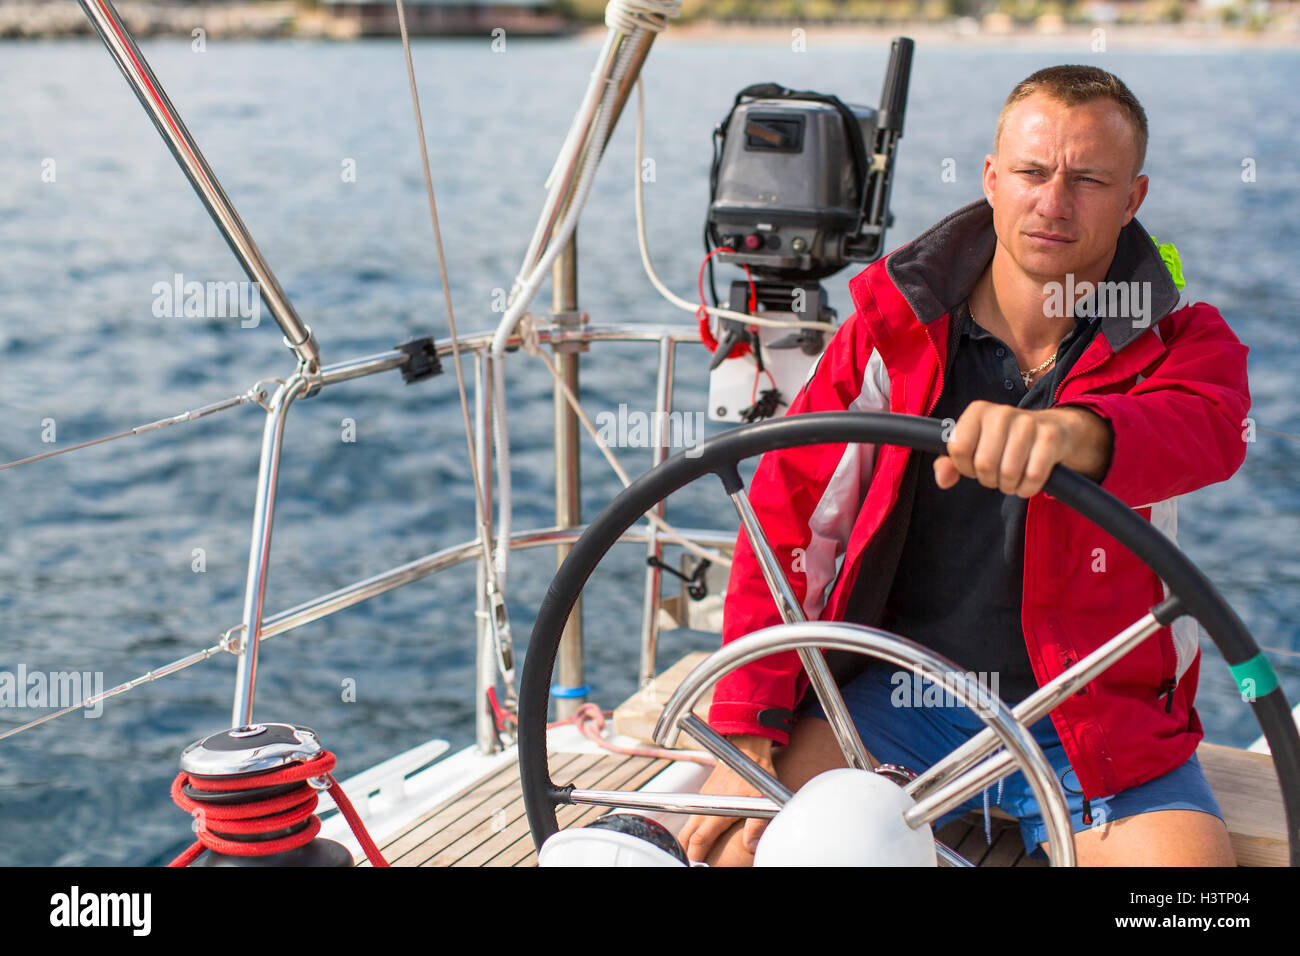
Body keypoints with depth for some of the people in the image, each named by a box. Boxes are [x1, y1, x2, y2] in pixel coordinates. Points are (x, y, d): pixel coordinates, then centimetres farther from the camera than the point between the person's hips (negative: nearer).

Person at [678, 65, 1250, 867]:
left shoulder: (1180, 340, -2)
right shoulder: (892, 325, -1)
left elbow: (1207, 431, -28)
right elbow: (787, 520, -3)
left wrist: (1072, 429, -53)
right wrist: (748, 742, -11)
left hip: (1099, 718, 1)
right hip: (898, 691, 0)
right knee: (718, 836, -21)